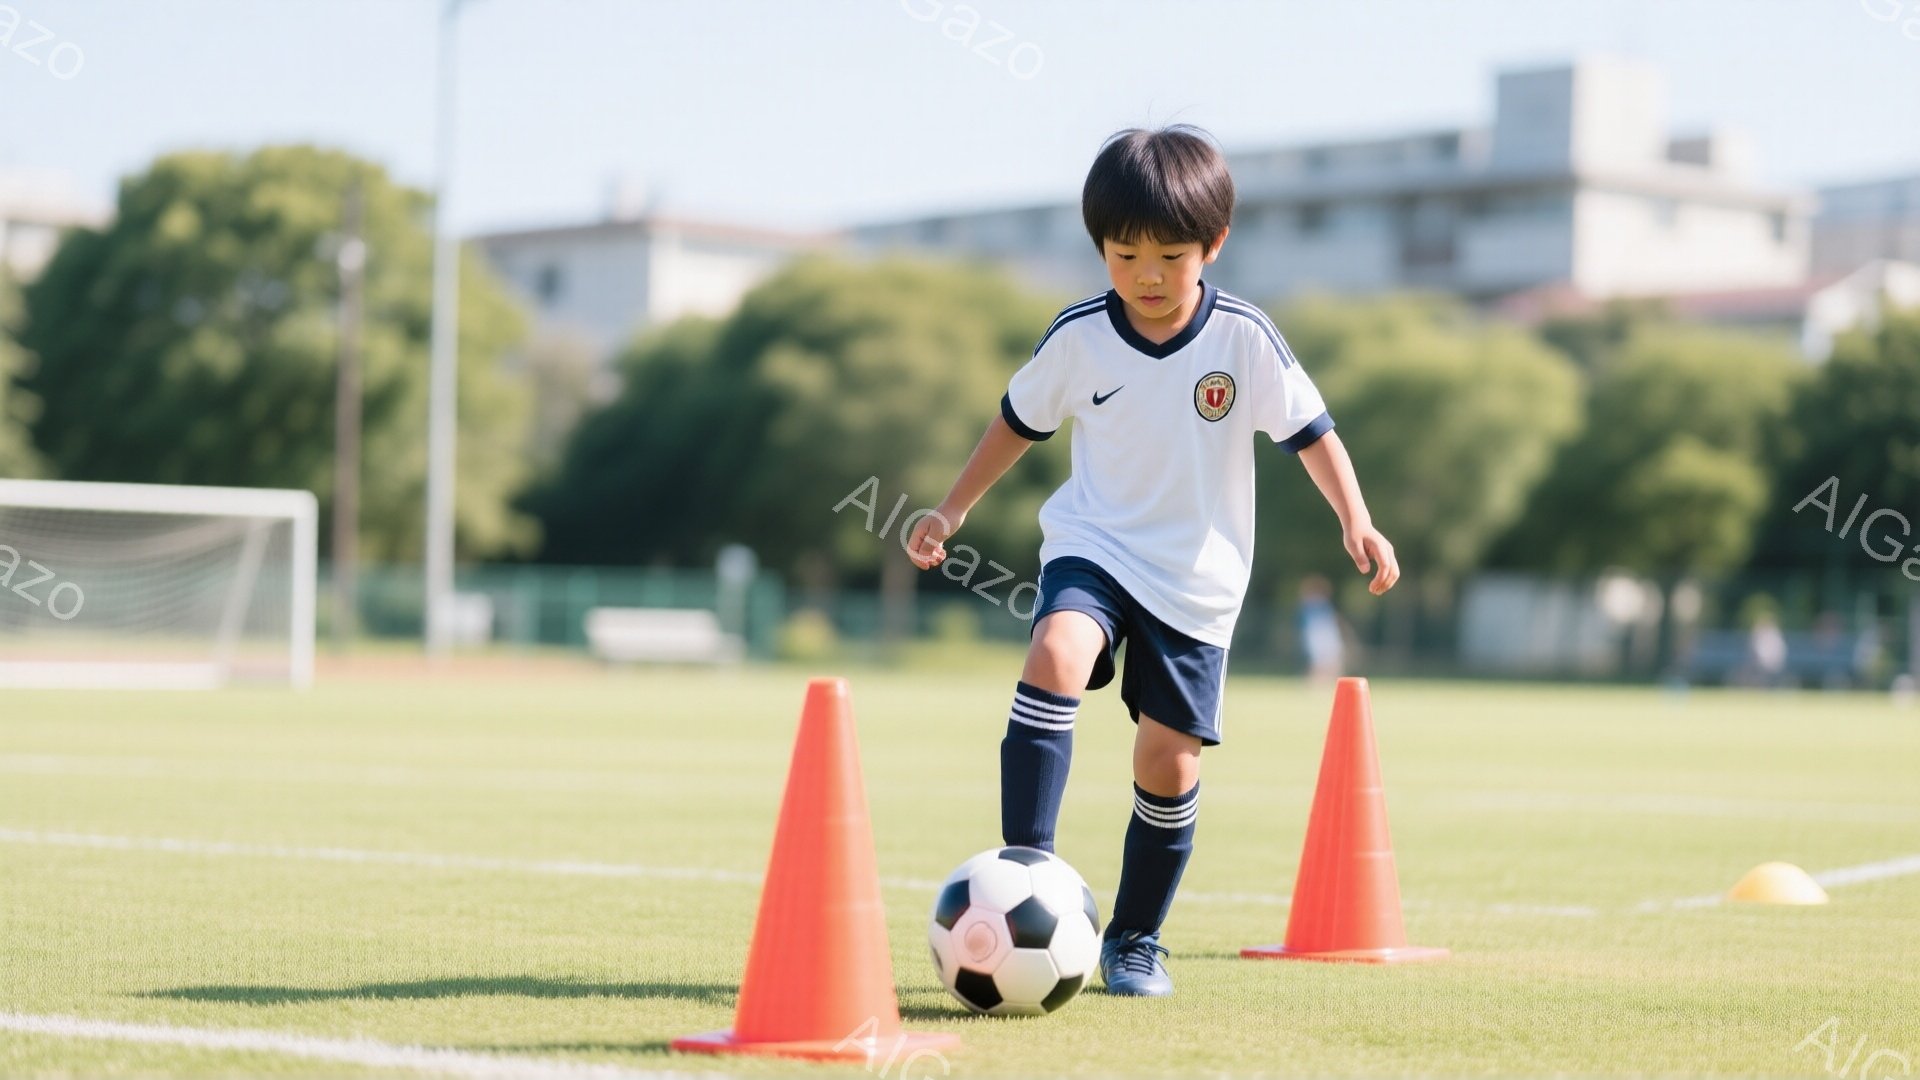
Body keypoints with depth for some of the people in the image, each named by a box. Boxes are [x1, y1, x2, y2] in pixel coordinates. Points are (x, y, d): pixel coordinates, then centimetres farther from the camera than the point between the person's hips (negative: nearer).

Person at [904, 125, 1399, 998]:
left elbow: (1310, 432, -1)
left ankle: (1136, 939, 20)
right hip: (1094, 545, 0)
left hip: (1196, 578, 0)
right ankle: (1027, 861, -27)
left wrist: (1356, 523, -12)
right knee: (1055, 656, -31)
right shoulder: (1077, 337, -5)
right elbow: (1019, 421, 10)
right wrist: (953, 510, 10)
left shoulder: (1244, 338, -10)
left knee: (1168, 761, 1)